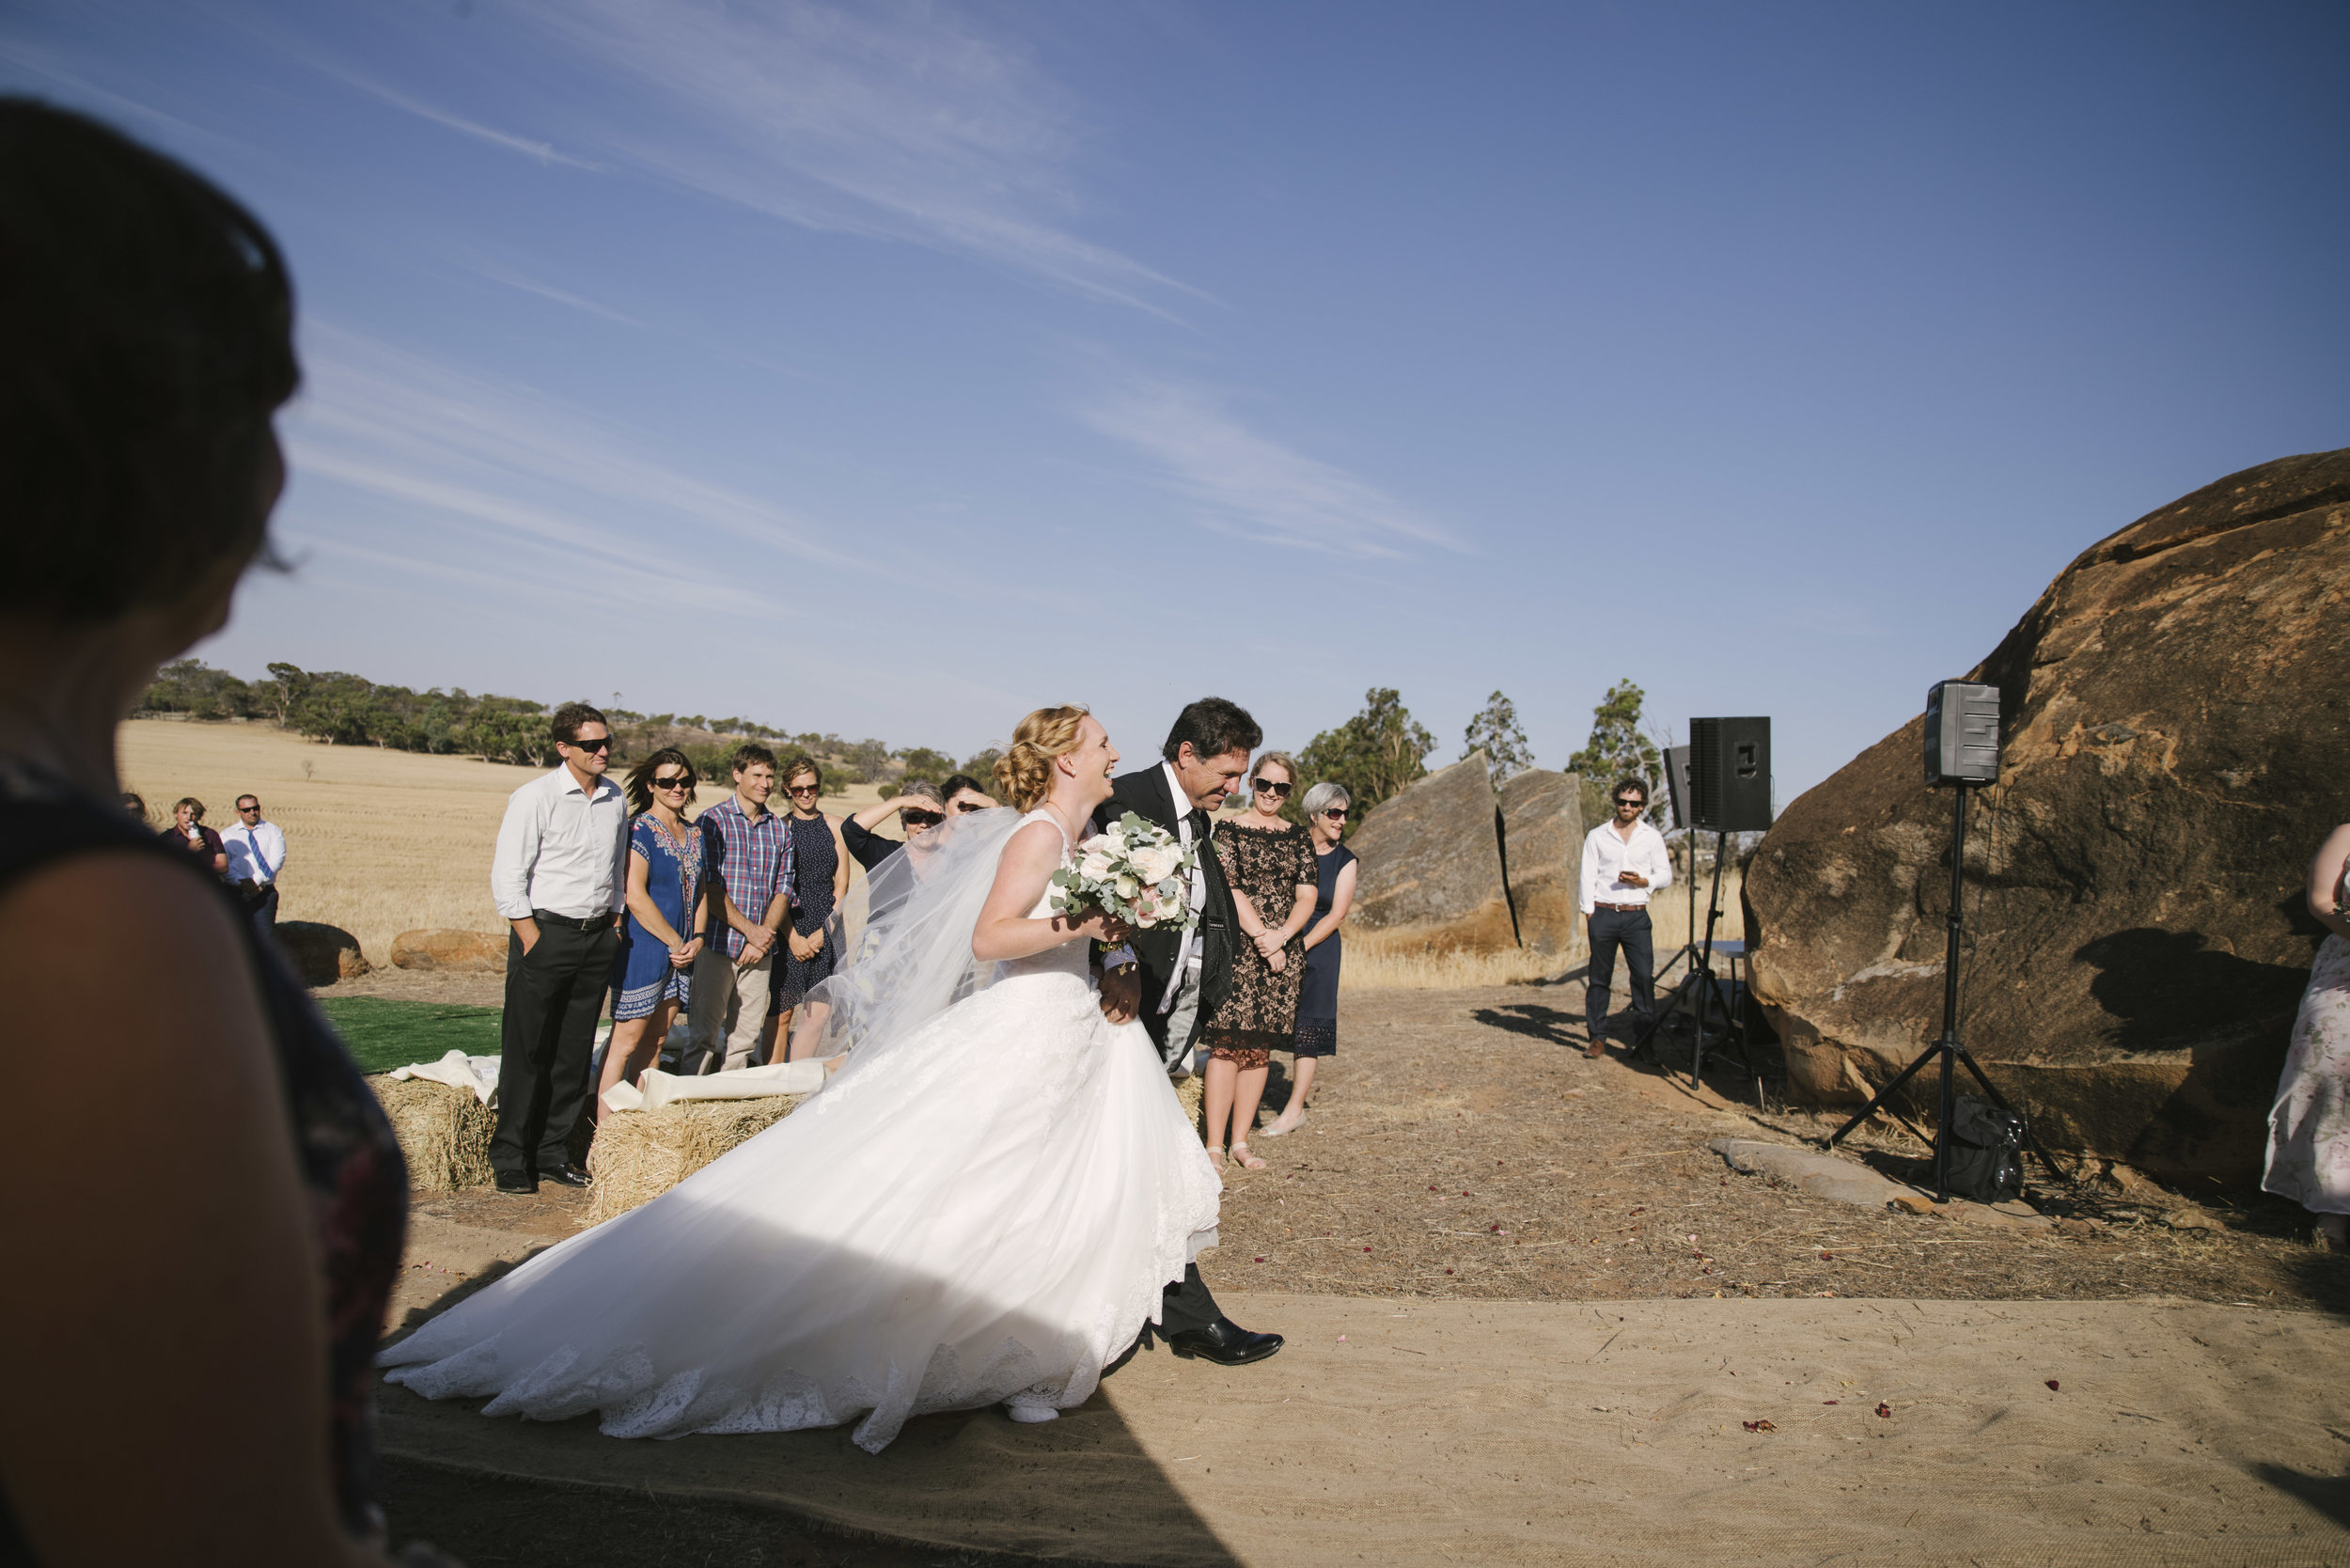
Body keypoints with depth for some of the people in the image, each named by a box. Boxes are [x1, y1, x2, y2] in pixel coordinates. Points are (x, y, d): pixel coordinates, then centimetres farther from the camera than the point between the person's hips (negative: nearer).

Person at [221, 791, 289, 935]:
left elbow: (277, 860, -3)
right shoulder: (227, 835, 13)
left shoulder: (274, 831, 10)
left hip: (264, 892, -2)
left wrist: (256, 880, -16)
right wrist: (242, 882, -16)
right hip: (234, 893, 2)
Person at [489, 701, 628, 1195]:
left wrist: (616, 922, 12)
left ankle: (553, 1151, 19)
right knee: (527, 1051, -1)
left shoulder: (616, 799, 10)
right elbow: (507, 876, -9)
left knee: (574, 1051, 9)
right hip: (545, 931, -5)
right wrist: (533, 940, -13)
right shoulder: (534, 798, -8)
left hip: (599, 936, 5)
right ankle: (510, 1157, 10)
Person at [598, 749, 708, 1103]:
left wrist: (697, 939, 0)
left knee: (656, 1039, 11)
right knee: (627, 1039, -5)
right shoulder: (639, 830, -10)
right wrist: (675, 943, -12)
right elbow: (635, 896, -17)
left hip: (681, 952, 7)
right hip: (643, 950, -7)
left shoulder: (696, 836, 13)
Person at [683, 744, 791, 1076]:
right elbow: (708, 888, -9)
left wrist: (764, 937, -6)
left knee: (746, 1039, 9)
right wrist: (750, 929, -13)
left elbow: (783, 890, 8)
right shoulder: (713, 821, -3)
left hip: (760, 950, 4)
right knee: (704, 1033, -1)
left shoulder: (779, 829, 11)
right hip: (718, 945, -4)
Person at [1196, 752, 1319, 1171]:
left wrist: (1280, 936, -10)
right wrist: (1262, 939, -15)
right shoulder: (1229, 830, 1)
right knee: (1228, 1043, -8)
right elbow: (1231, 891, -8)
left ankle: (1241, 1141, 14)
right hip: (1238, 947, -4)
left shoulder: (1298, 837, 12)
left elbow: (1307, 897, 6)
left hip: (1284, 953, 4)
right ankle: (1214, 1144, -2)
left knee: (1260, 1047, 6)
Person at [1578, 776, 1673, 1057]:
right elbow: (1588, 875, 7)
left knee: (1644, 975, -7)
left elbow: (1666, 876, 11)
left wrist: (1644, 881, -9)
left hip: (1636, 916, 0)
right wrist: (1589, 913, -1)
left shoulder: (1652, 837, 10)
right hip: (1603, 914, 0)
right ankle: (1598, 1037, 8)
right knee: (1599, 978, 2)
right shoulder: (1597, 836, 9)